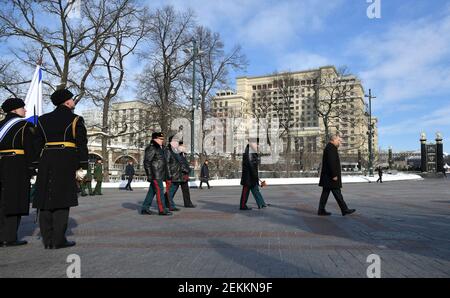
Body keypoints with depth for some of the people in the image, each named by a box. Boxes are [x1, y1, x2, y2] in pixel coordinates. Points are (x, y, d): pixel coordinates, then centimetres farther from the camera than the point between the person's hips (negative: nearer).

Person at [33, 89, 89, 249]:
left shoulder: (43, 119, 15)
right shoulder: (75, 120, 0)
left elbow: (38, 144, 12)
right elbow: (82, 145, -6)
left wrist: (37, 165, 14)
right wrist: (83, 167, -4)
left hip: (46, 162, 5)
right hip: (66, 162, -5)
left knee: (46, 200, 5)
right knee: (62, 200, -5)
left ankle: (47, 239, 7)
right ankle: (58, 239, -5)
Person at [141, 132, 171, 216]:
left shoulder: (160, 148, 19)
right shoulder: (151, 148, -11)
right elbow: (147, 162, -16)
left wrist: (165, 175, 23)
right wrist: (149, 174, -21)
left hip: (159, 174, 10)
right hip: (155, 174, -10)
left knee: (152, 191, 11)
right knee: (159, 191, -7)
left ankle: (145, 209, 17)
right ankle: (162, 210, -3)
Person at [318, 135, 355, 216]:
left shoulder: (329, 147, 20)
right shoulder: (331, 148, -13)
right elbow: (331, 162, -22)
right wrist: (334, 175, -23)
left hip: (327, 176, 11)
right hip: (331, 176, -11)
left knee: (325, 193, 9)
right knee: (337, 193, -4)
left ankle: (321, 210, 10)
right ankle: (344, 210, 2)